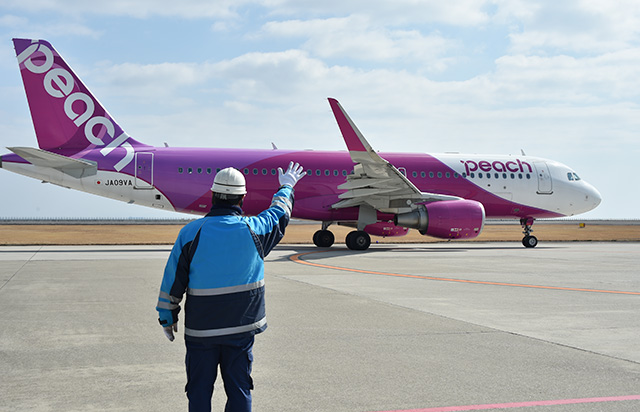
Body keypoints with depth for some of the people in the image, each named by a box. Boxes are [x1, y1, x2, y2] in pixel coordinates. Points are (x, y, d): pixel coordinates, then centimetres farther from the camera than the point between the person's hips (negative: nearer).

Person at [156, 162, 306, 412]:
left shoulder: (191, 233, -8)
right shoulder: (254, 229, -6)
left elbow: (172, 280, -3)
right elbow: (279, 213, 17)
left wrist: (167, 317, 10)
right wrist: (286, 187, 37)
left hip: (200, 330, -1)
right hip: (241, 328, 1)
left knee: (199, 391, 10)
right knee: (239, 390, 10)